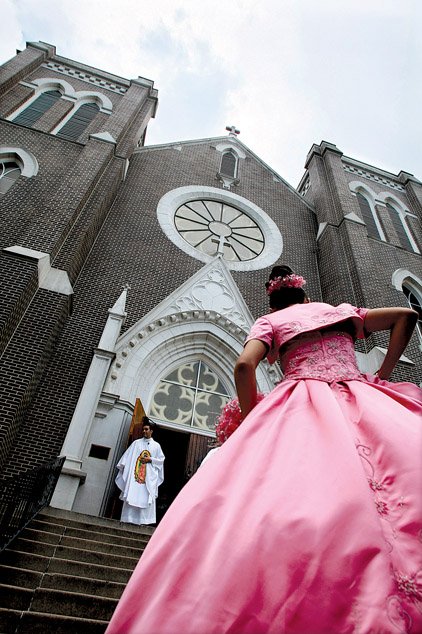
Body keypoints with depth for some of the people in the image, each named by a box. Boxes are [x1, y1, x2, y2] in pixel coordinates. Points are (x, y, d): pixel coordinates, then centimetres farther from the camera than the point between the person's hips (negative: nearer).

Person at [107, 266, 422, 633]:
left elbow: (244, 366, -2)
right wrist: (383, 375, 20)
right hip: (363, 401, 4)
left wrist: (254, 421, 8)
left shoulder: (270, 321, 17)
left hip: (303, 404, -3)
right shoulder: (340, 311, 28)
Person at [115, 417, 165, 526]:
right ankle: (128, 518, 4)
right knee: (132, 495, -3)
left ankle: (143, 520, -1)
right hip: (134, 473, 1)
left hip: (149, 476, 0)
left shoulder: (156, 446, 9)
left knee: (146, 497, -5)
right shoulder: (136, 443, 10)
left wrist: (150, 460, -5)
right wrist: (122, 466, -6)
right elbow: (127, 456, 6)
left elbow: (161, 460, 8)